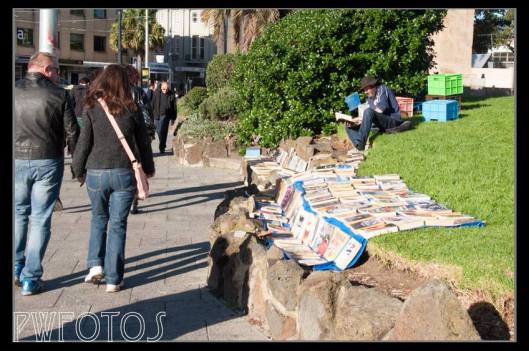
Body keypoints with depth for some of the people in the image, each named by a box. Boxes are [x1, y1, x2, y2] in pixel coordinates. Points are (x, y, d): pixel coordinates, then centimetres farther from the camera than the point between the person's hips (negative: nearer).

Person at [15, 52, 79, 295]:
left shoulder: (14, 91, 0)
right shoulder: (59, 95, -4)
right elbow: (72, 133, -3)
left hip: (17, 160, 2)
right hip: (48, 162, -2)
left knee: (19, 214, 20)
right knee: (41, 219, 6)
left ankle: (17, 266, 20)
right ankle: (31, 278, 9)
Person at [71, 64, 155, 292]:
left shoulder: (92, 109, -3)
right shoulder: (132, 109, -1)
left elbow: (84, 143, -1)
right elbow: (143, 142, 6)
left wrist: (79, 171, 12)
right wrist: (148, 168, 20)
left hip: (96, 173, 0)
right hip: (125, 173, 0)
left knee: (99, 218, 22)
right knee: (118, 224, 6)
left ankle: (95, 265, 10)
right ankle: (113, 279, 7)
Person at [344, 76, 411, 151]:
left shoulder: (382, 89, -4)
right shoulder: (370, 98, 17)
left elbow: (381, 109, -19)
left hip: (393, 120, -8)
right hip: (381, 126, 8)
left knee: (368, 112, -33)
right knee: (349, 127, -3)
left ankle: (360, 144, -38)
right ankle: (359, 145, -35)